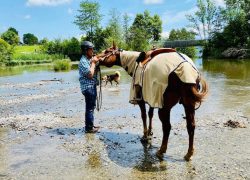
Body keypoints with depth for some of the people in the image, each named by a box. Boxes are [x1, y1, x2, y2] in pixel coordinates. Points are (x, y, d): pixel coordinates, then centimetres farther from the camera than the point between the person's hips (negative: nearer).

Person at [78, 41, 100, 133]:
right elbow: (90, 74, -24)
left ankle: (90, 125, 28)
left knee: (91, 107, 17)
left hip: (92, 86, 9)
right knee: (90, 107, -3)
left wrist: (95, 61, 6)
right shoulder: (83, 61, -16)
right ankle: (89, 128, 7)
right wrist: (93, 62, -15)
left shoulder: (90, 59, 11)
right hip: (88, 87, -9)